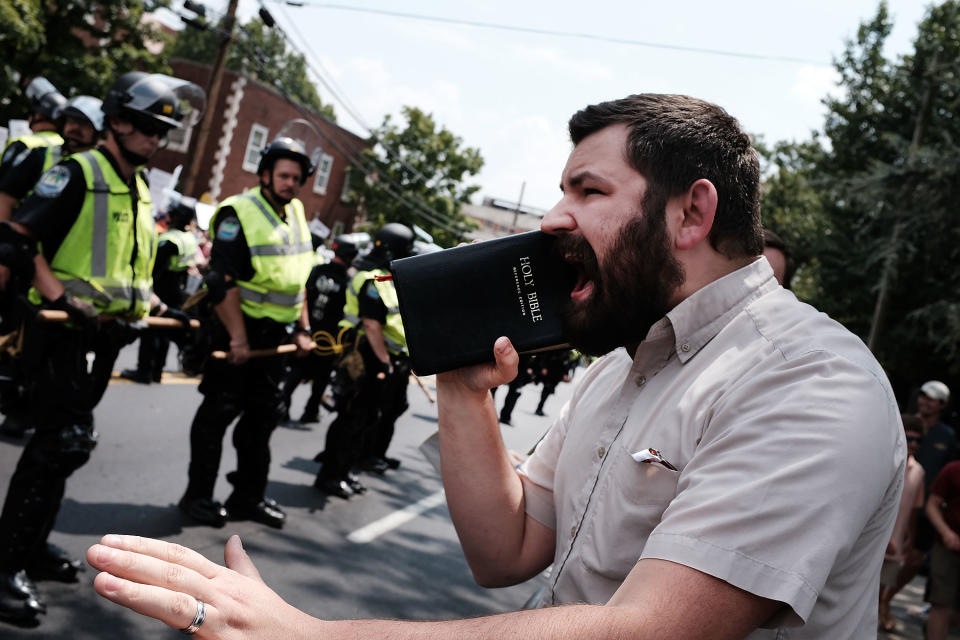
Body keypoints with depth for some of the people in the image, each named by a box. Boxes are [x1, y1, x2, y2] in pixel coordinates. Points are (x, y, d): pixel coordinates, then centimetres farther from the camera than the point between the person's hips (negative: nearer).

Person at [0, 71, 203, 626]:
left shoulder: (142, 190, 15)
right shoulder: (78, 173, -10)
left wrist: (153, 305, 13)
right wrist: (60, 297, -23)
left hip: (108, 332, 8)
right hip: (62, 328, -8)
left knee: (63, 439, 15)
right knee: (67, 439, -13)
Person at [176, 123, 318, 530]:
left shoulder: (296, 215, 11)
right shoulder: (239, 214, -13)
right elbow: (222, 282, -18)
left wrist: (303, 329, 13)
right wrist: (237, 338, -21)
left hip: (275, 334, 7)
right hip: (237, 329, -7)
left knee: (263, 414, 12)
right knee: (219, 411, 0)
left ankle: (249, 496, 23)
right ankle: (198, 496, 13)